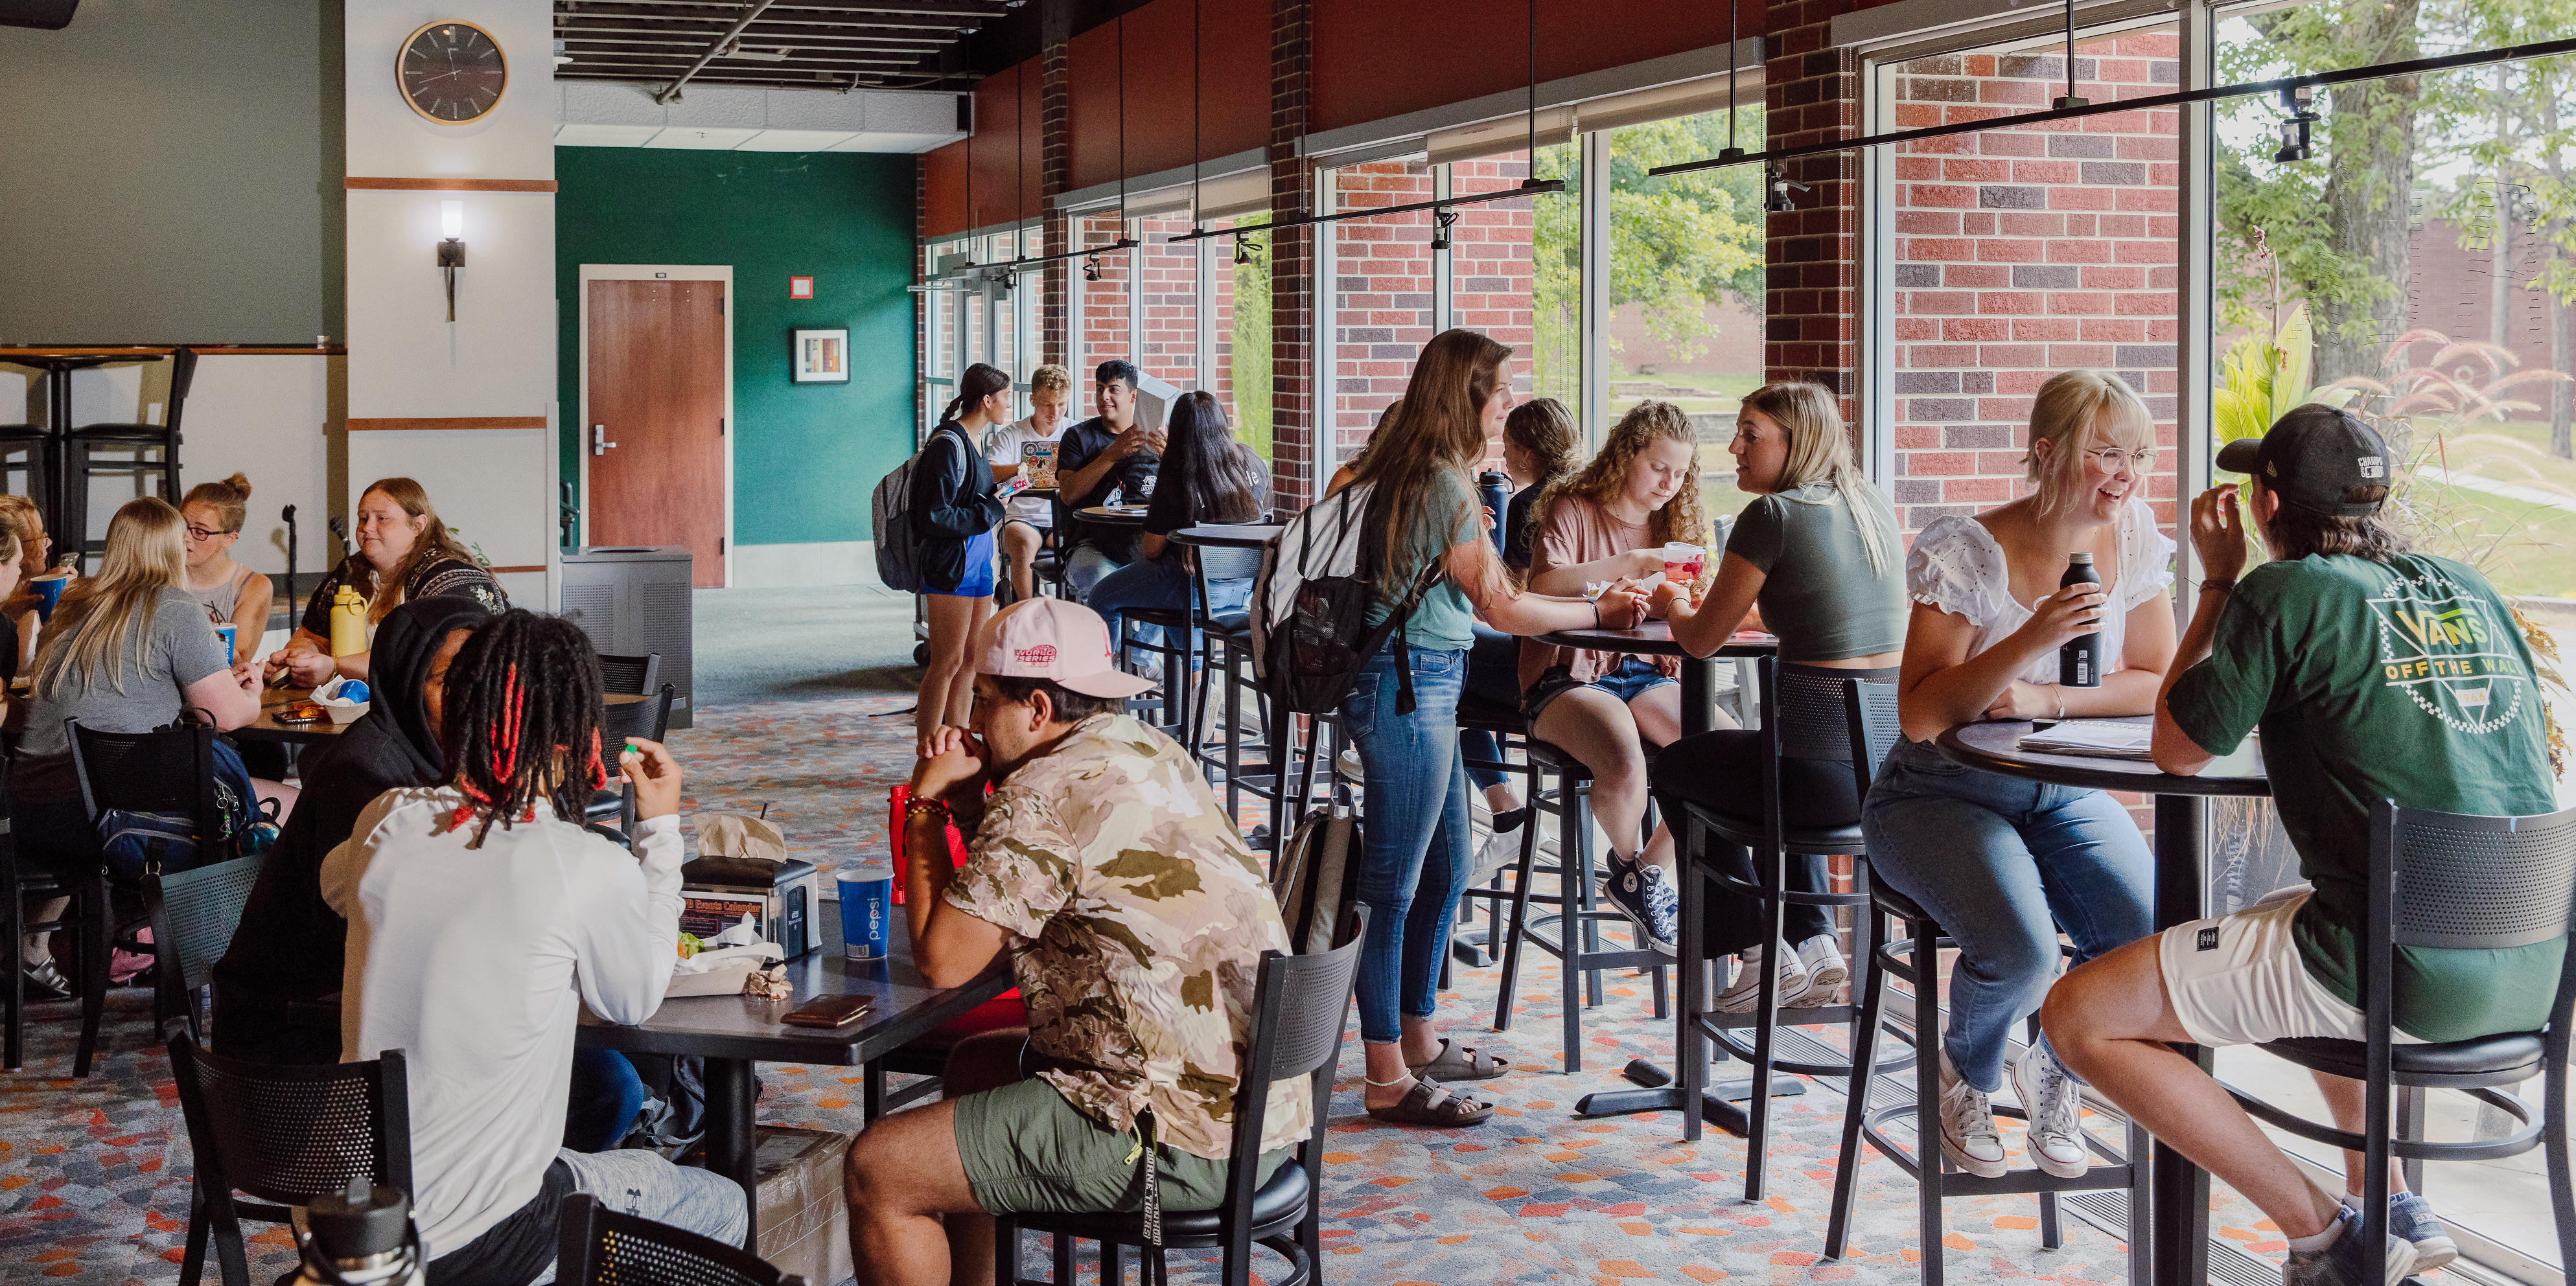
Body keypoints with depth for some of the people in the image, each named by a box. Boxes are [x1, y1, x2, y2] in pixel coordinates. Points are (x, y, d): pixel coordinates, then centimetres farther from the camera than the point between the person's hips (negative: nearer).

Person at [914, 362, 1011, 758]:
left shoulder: (972, 442, 14)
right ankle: (927, 759, -3)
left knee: (971, 660, 11)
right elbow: (934, 517, -21)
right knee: (948, 661, -8)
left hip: (977, 561, 10)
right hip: (950, 565, -10)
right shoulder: (947, 444, -17)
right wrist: (990, 511, -14)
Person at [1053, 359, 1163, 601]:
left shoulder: (1154, 436, 16)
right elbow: (1068, 494, -4)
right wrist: (1113, 455, -12)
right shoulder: (1079, 436, 12)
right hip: (1092, 543, -1)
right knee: (1099, 581, -36)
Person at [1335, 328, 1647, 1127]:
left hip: (1423, 681, 10)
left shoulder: (1408, 470, 14)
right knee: (1393, 881, -5)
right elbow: (1498, 606, -12)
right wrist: (1597, 613, -2)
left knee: (1445, 866, 18)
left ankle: (1418, 1040, 30)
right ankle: (1389, 1079, 1)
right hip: (1409, 684, -10)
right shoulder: (1444, 482, -16)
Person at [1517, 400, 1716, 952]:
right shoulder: (1572, 510, -2)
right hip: (1570, 676, -5)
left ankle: (1650, 872, -1)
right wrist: (1629, 564, -26)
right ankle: (1627, 861, 2)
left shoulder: (1675, 524, 17)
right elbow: (1544, 585, -21)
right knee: (1624, 768, -36)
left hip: (1646, 675, 6)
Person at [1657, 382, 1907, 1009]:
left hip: (1831, 771, -7)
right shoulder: (1874, 506, 12)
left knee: (1673, 769, 22)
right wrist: (1743, 607, 36)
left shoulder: (1773, 515, -9)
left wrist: (1673, 605, 22)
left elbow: (1701, 640, 0)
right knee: (1777, 764, 39)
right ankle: (1815, 941, 29)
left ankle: (1764, 955, 20)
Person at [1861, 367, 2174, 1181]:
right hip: (1939, 798, -5)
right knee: (2019, 949, -31)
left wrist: (2046, 700, -15)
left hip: (2063, 798, 5)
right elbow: (1921, 715, -21)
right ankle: (1967, 1074, 7)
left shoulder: (2135, 545, -2)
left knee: (2151, 940, -22)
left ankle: (2055, 1072, 12)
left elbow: (2159, 686, 1)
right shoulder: (1969, 553, -18)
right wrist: (2033, 640, -33)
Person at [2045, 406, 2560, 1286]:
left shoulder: (2289, 593, -7)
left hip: (2402, 974, -8)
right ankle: (2391, 1205, 28)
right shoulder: (2467, 589, 13)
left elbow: (2177, 752, 4)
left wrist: (2218, 581, 13)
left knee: (2080, 1016, -2)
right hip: (2534, 970, 8)